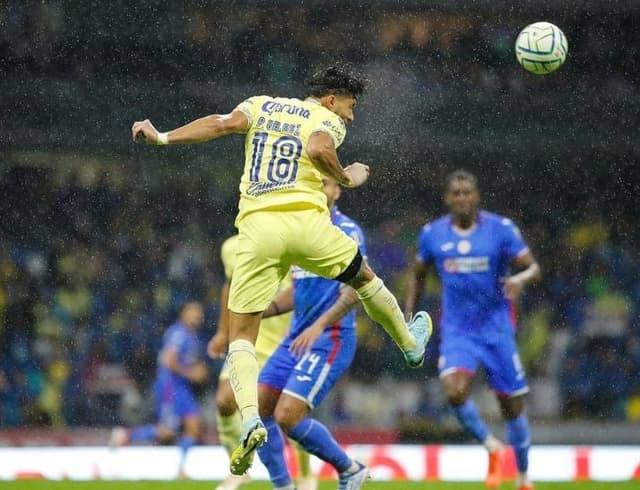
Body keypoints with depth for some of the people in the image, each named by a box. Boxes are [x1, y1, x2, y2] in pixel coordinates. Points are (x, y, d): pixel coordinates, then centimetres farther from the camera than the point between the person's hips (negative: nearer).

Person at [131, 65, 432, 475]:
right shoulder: (328, 121, 9)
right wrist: (348, 179, 3)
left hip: (257, 226, 2)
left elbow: (223, 124, 1)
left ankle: (251, 420, -20)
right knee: (364, 277, 28)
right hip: (306, 222, -2)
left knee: (241, 335, 2)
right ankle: (410, 343, 49)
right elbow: (318, 150, -14)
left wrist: (161, 137, 2)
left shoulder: (261, 105, 19)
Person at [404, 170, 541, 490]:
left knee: (512, 406, 4)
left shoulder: (500, 229, -8)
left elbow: (534, 267, -8)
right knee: (455, 391, -25)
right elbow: (418, 274, 16)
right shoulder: (432, 234, 0)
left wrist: (521, 278, -31)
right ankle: (492, 448, 2)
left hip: (496, 328, -1)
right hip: (457, 330, 1)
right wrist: (409, 314, 10)